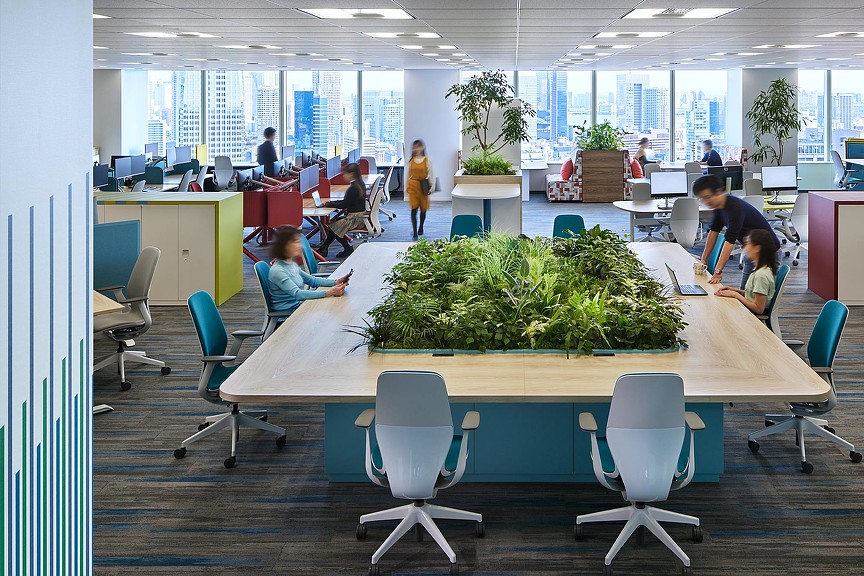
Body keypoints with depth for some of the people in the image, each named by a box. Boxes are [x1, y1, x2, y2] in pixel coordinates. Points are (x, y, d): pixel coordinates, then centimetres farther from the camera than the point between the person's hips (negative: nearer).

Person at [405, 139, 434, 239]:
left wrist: (431, 186, -5)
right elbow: (407, 175, 11)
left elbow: (431, 174, 0)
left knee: (423, 208, 10)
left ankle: (421, 228, 33)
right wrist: (406, 187, 10)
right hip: (412, 186, 0)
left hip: (423, 187, 0)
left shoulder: (427, 160, -1)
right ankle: (415, 232, -9)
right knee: (414, 209, -8)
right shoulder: (410, 161, 5)